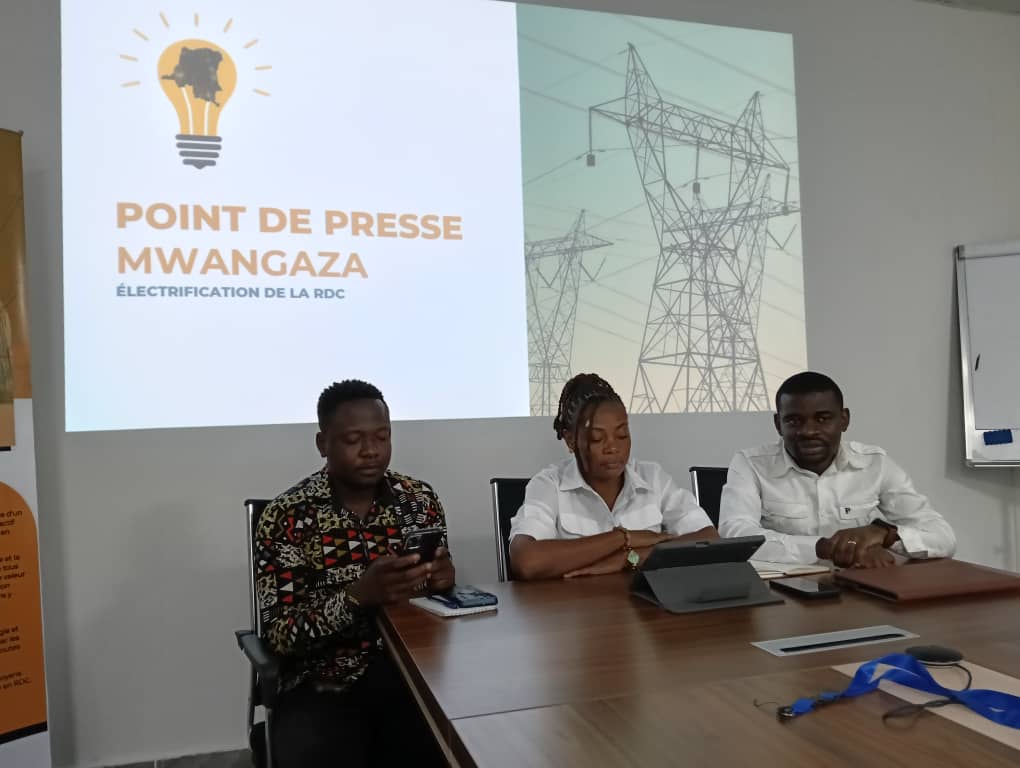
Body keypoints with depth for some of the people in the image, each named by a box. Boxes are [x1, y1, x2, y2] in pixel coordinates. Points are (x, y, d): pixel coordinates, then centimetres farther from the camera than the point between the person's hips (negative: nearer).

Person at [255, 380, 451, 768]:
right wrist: (360, 594, -27)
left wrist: (442, 580, -13)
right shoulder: (286, 516, -8)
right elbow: (281, 636, -11)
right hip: (326, 682, -3)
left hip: (414, 667, 3)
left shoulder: (420, 498, 2)